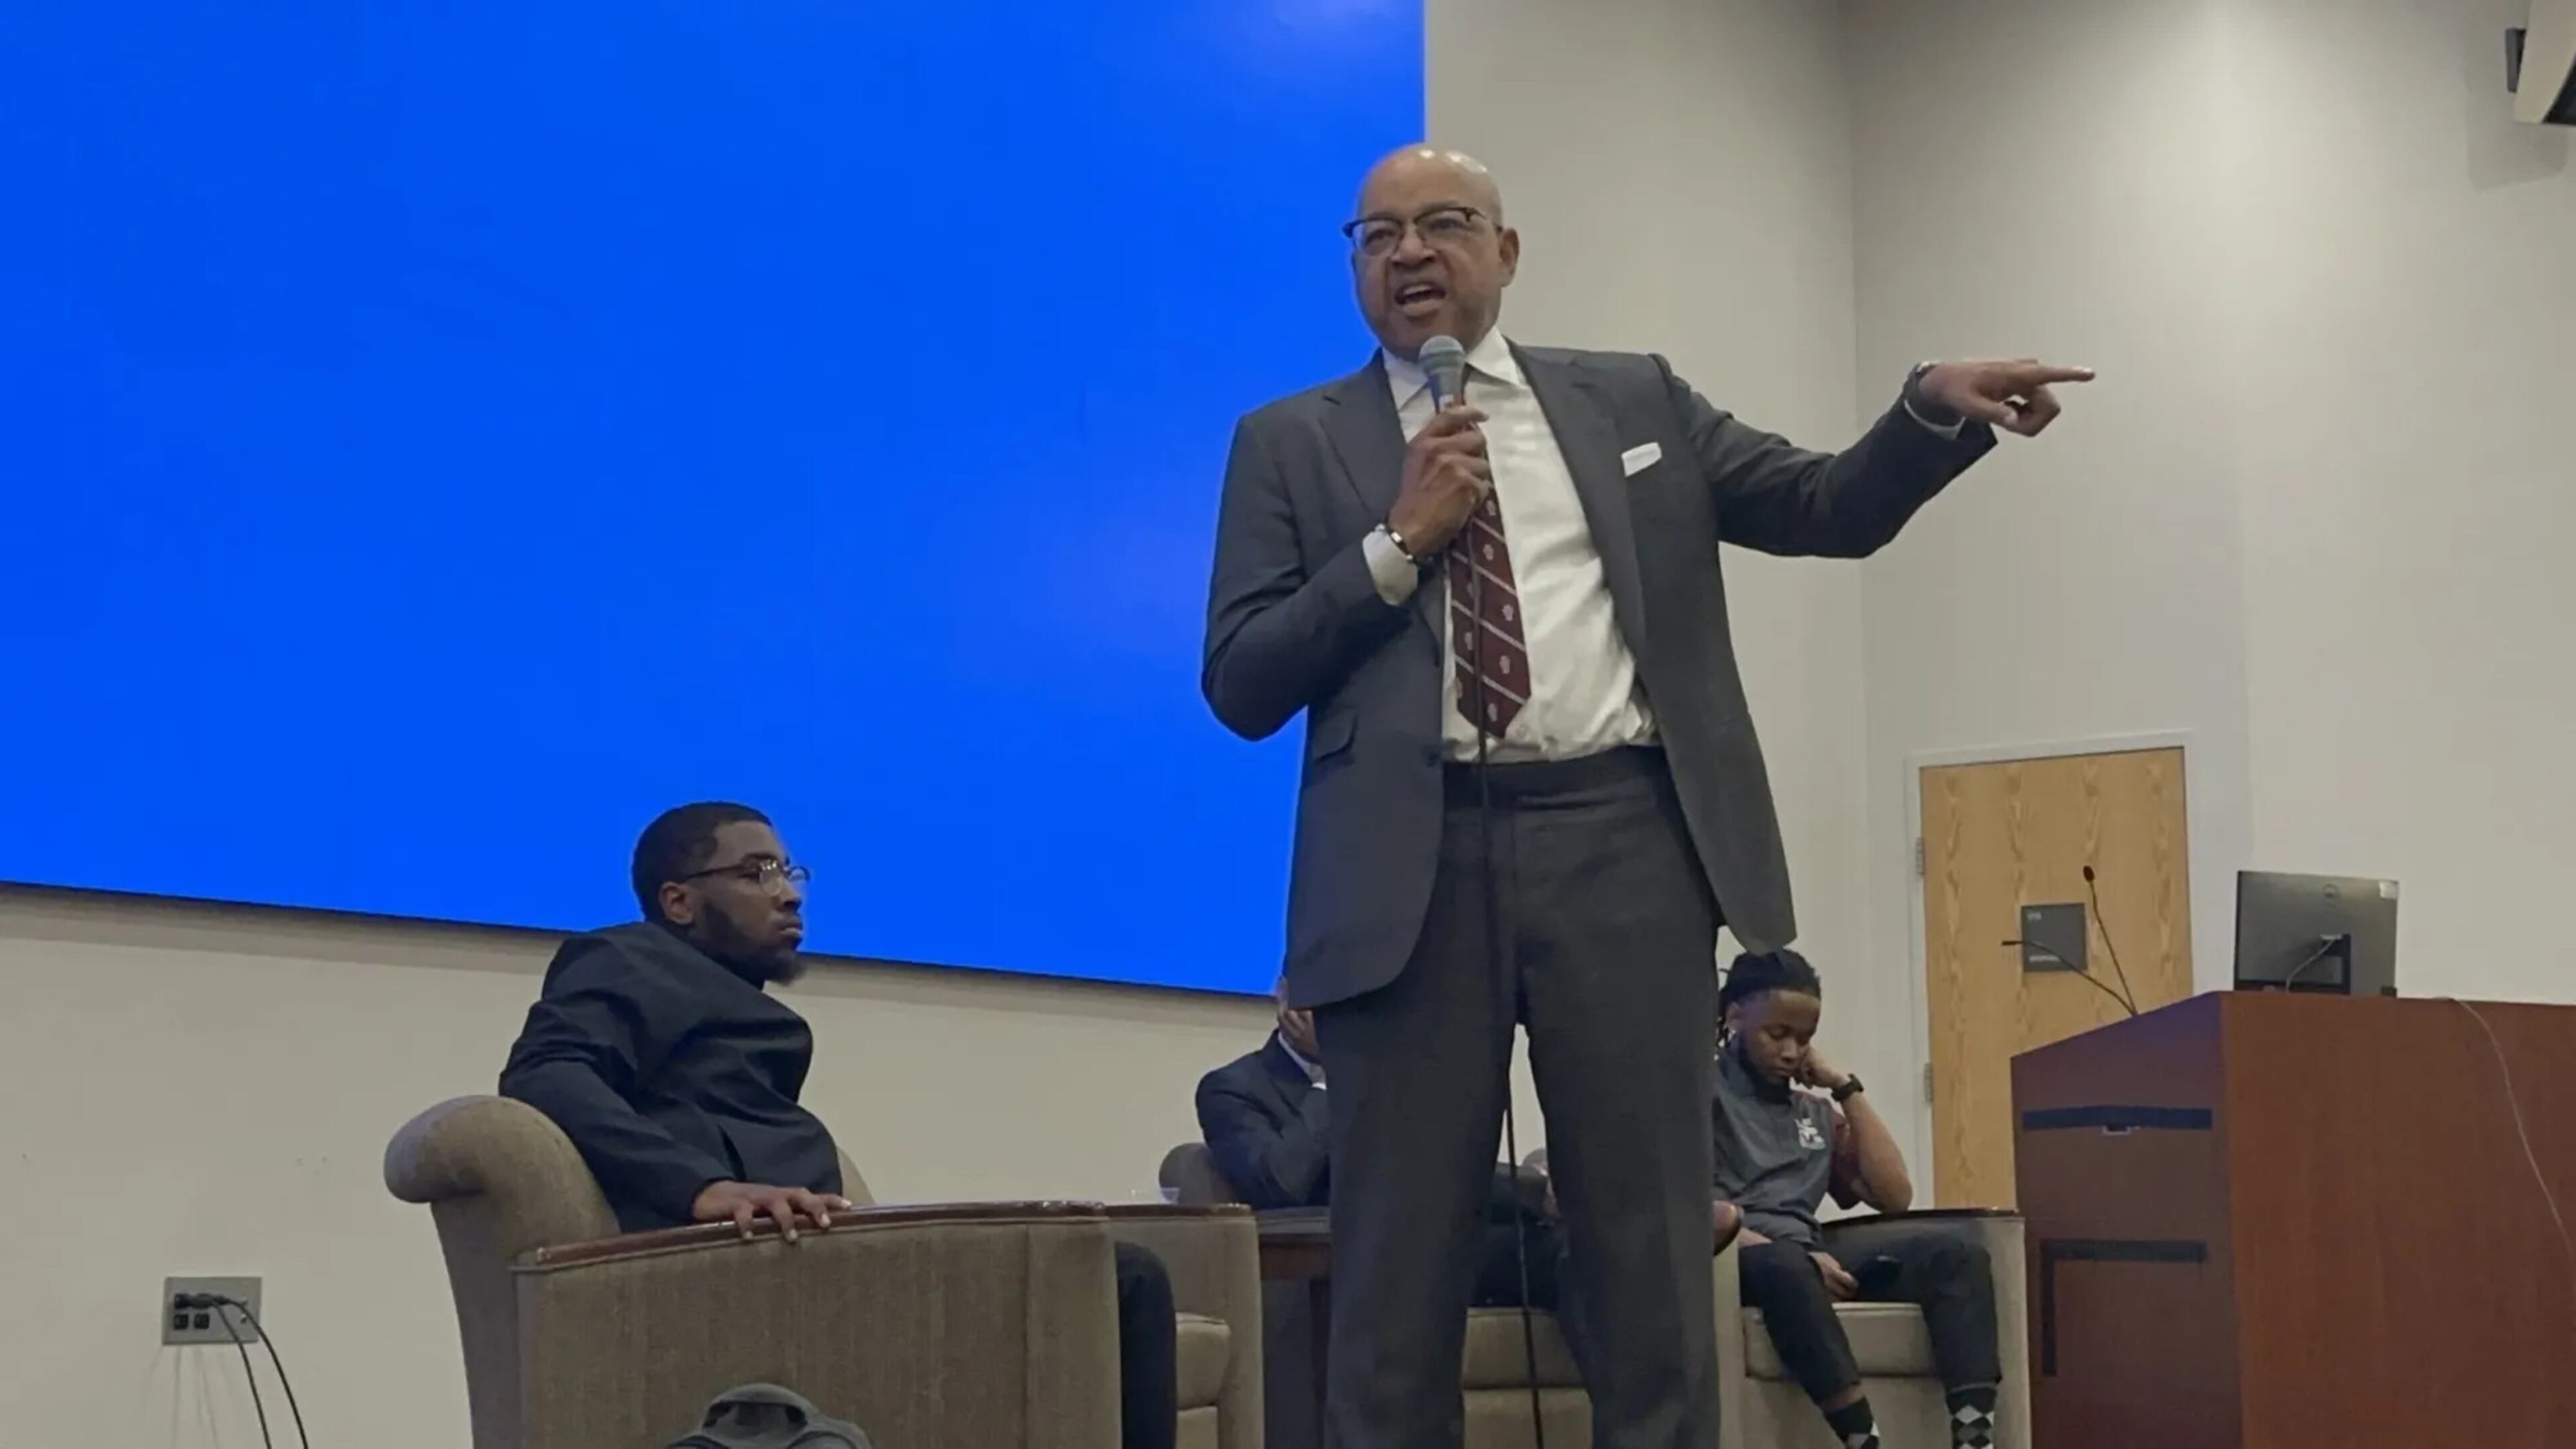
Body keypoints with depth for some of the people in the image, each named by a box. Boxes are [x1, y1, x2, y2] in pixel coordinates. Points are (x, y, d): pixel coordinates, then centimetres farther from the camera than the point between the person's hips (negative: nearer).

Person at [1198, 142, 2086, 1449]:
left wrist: (1937, 406, -4)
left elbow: (1833, 509, 14)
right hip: (1413, 866, -1)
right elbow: (1240, 687, 4)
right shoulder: (1294, 444, 12)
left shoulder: (1632, 399, 17)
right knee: (1399, 1261, 3)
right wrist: (1399, 541, -5)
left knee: (1652, 1249, 4)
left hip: (1622, 843, 1)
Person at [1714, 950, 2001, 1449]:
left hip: (1810, 1264, 6)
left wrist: (1847, 1089, 13)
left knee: (1956, 1254, -17)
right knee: (1786, 1266, -41)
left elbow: (1894, 1195, 15)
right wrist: (1798, 1256, -19)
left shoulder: (1815, 1112, 24)